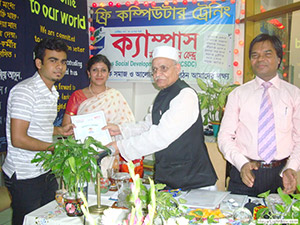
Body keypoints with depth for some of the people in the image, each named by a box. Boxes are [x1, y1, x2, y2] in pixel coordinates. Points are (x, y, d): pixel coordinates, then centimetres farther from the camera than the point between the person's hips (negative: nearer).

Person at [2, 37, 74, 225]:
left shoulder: (52, 93, 11)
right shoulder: (25, 91, -19)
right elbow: (18, 139, -24)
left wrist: (60, 131, 6)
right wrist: (56, 147, -15)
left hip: (46, 171, 9)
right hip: (24, 176, -9)